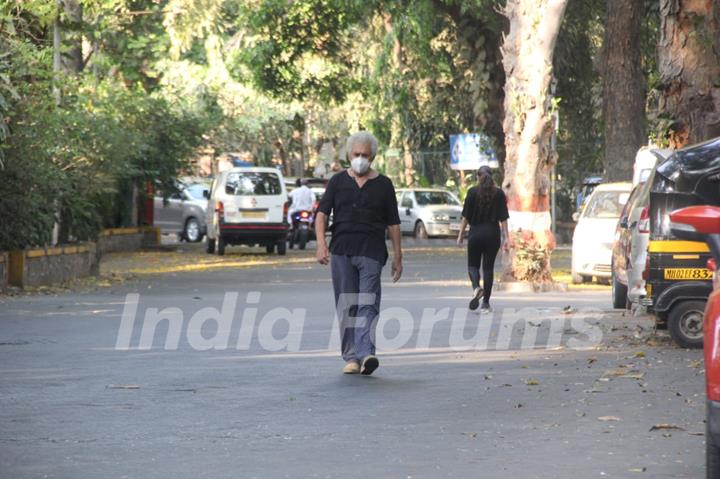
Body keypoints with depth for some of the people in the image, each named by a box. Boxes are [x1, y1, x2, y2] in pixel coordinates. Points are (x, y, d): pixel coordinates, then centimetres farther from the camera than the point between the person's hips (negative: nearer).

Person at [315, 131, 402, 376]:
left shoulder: (383, 184, 8)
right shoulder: (338, 181, 10)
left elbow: (393, 223, 10)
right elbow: (322, 212, 2)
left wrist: (397, 256, 6)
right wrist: (321, 243, -13)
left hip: (371, 253, -2)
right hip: (341, 252, 2)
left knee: (368, 303, -14)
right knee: (346, 306, 4)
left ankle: (366, 354, -25)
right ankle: (351, 357, 10)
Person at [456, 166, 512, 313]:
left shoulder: (473, 192, -3)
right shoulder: (499, 193, 1)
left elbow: (465, 216, -3)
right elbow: (503, 218, 0)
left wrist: (461, 234, 5)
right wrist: (506, 238, 3)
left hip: (475, 233, -1)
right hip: (493, 234, 1)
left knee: (473, 264, 12)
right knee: (488, 267, 7)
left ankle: (476, 287, -19)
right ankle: (486, 303, 6)